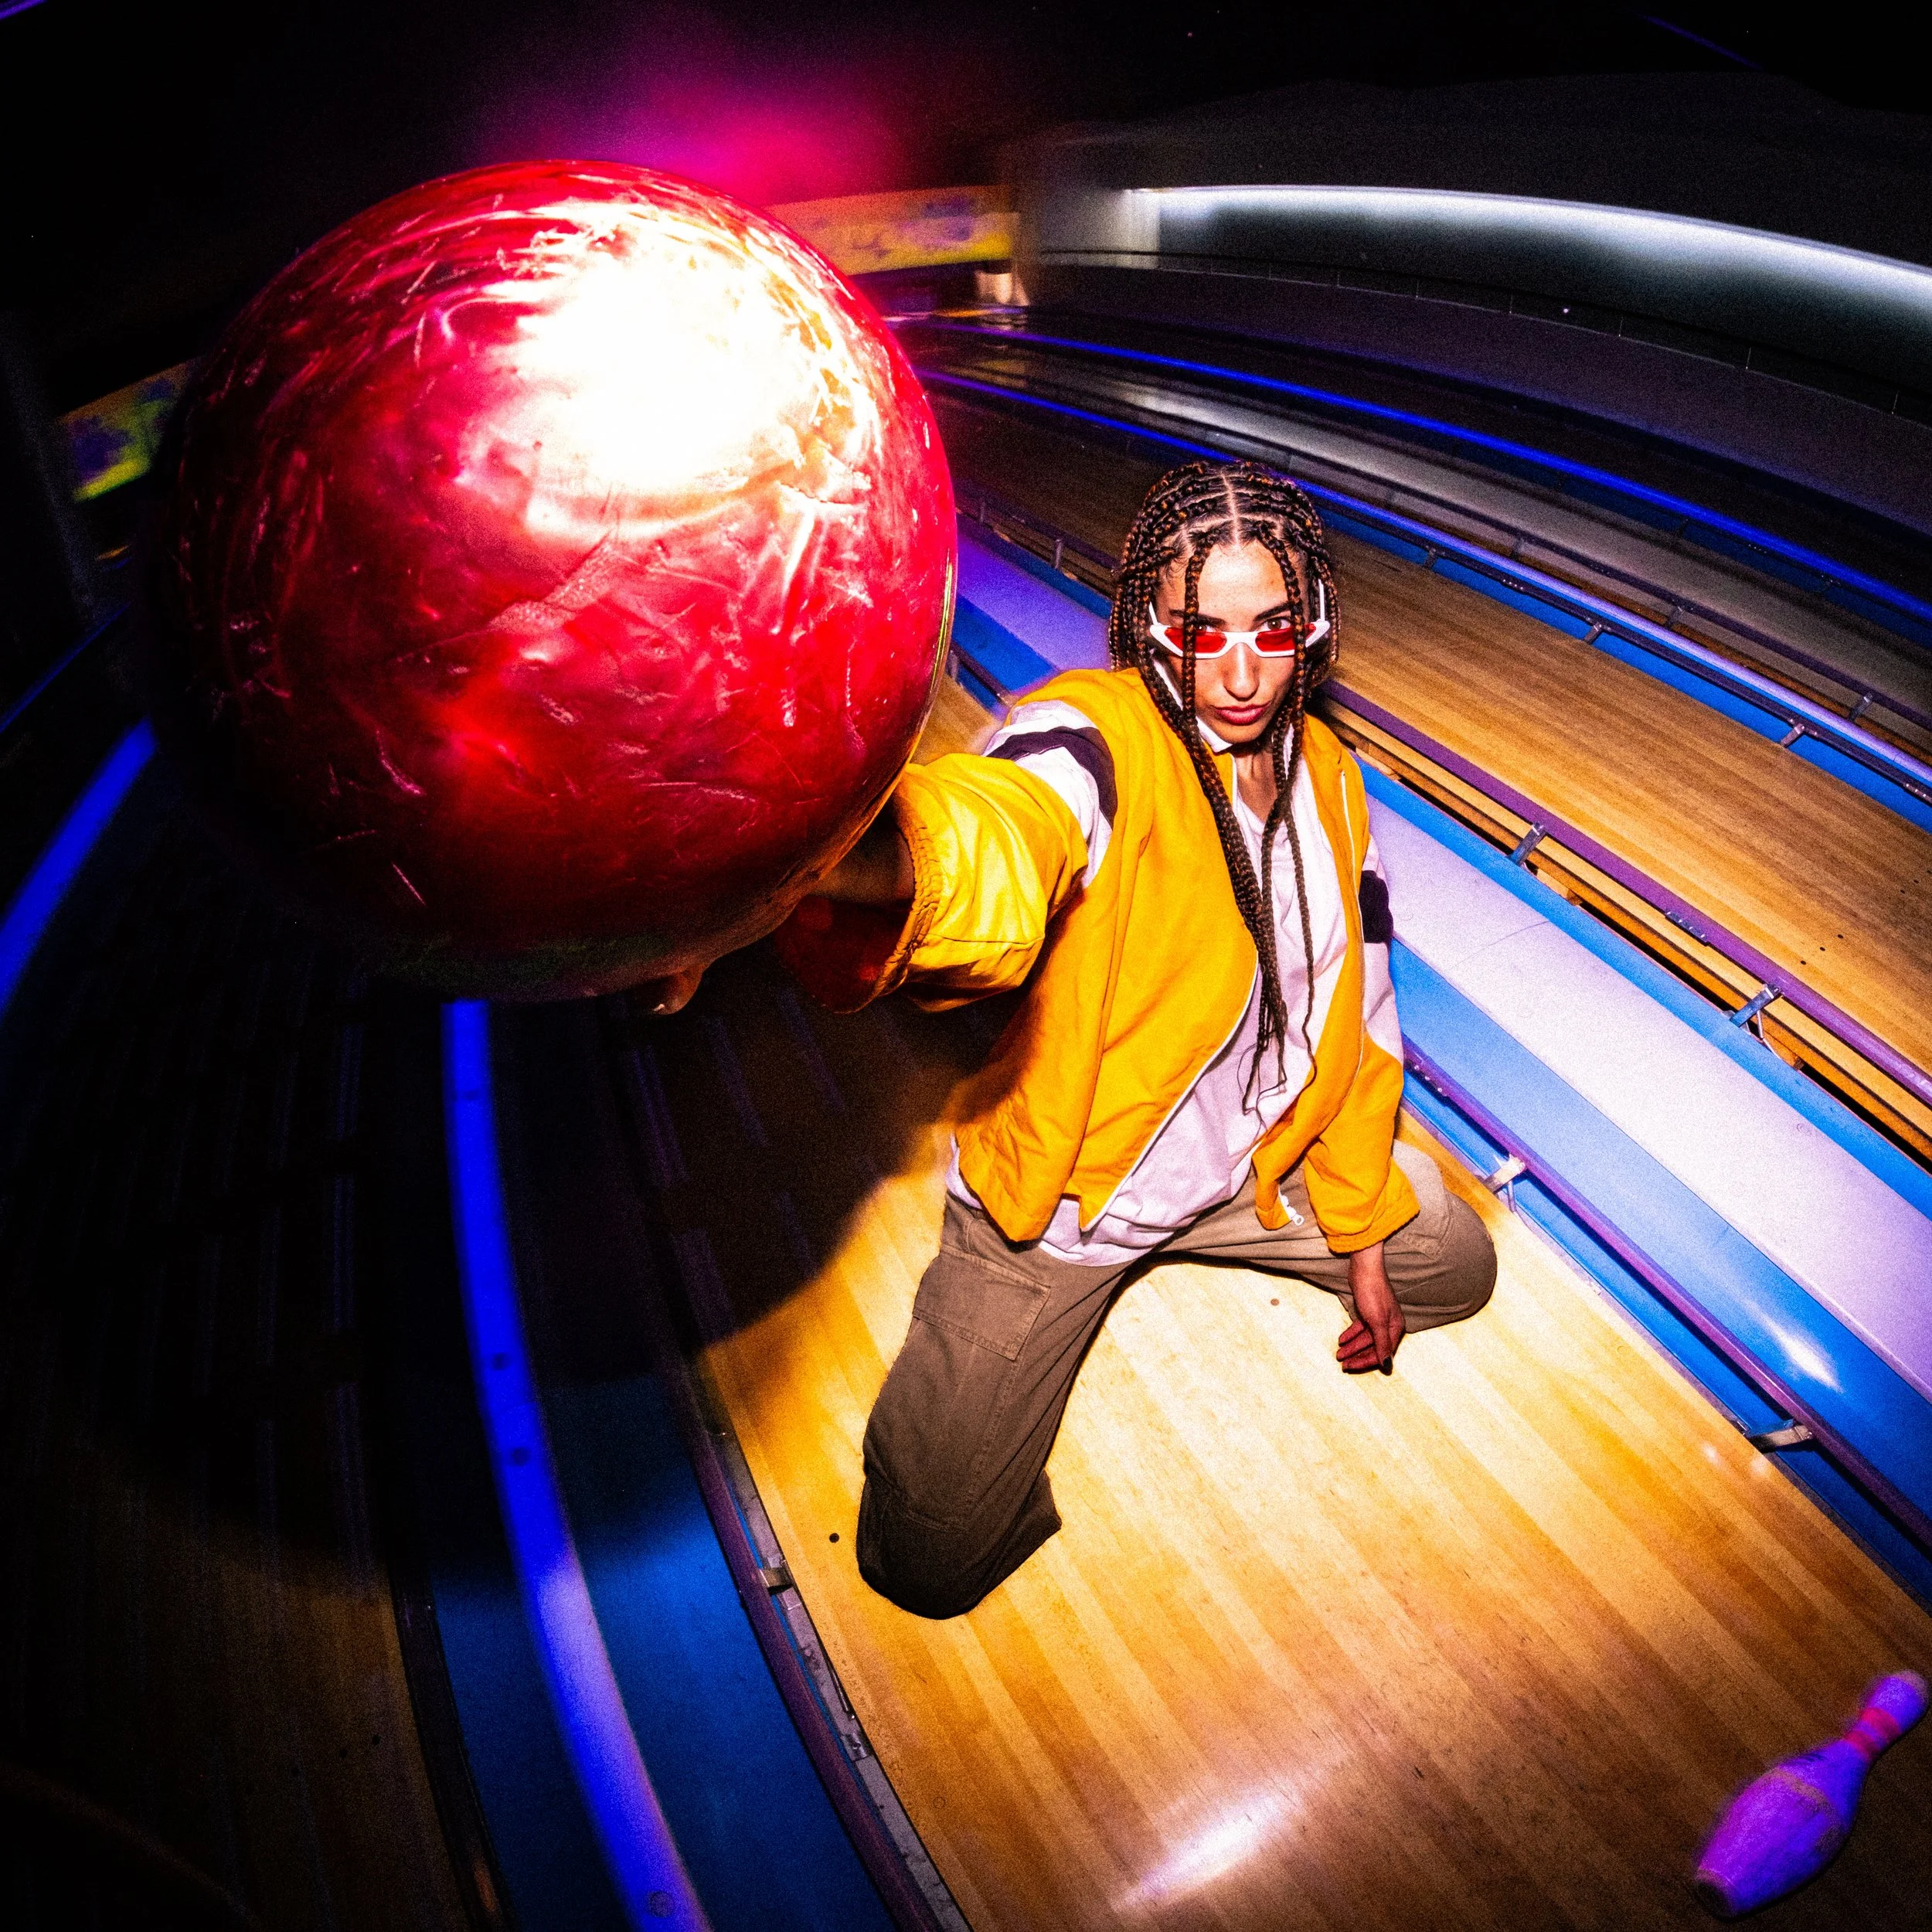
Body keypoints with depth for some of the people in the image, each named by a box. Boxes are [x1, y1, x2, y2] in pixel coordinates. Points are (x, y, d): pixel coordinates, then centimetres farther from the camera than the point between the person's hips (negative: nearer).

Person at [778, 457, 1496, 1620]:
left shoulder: (1329, 779, -4)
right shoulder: (1098, 737, -28)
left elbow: (1354, 1018, 5)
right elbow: (1003, 836, -54)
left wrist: (1362, 1235, 9)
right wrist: (891, 861, -78)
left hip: (1253, 1165, 6)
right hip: (1062, 1197, -5)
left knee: (1457, 1269, 21)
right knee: (930, 1564, -2)